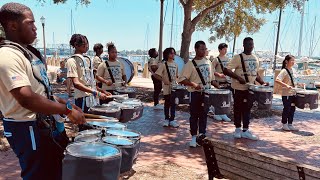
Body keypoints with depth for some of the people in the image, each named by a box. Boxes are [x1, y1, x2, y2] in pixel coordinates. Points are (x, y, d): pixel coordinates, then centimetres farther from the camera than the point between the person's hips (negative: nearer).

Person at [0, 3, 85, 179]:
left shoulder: (28, 51, 11)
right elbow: (27, 99, -30)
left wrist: (65, 104, 10)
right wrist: (67, 109, -25)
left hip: (47, 123, 9)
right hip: (28, 129, -9)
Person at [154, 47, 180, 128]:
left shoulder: (175, 65, 9)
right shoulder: (164, 64, -7)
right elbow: (156, 75, -12)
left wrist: (176, 81, 0)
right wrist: (164, 80, -22)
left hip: (174, 87, 4)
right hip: (167, 88, -4)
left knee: (173, 104, 5)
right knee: (167, 103, 7)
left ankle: (172, 120, 14)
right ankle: (166, 119, 20)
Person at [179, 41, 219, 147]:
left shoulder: (208, 62, 10)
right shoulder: (190, 64, -9)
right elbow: (181, 79, -14)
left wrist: (218, 87, 5)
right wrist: (193, 84, -27)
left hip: (207, 93, 5)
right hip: (195, 94, -5)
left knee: (204, 115, 11)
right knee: (194, 115, 4)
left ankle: (202, 135, 22)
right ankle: (194, 137, 15)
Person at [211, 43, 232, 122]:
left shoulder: (227, 59, 11)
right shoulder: (216, 59, -8)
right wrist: (219, 74, -23)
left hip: (226, 81, 6)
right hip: (219, 82, -6)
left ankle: (223, 114, 20)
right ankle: (216, 114, 14)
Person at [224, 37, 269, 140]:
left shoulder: (255, 59, 11)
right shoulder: (238, 58, -11)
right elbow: (226, 70, -19)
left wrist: (262, 83, 8)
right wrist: (238, 77, -28)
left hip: (251, 88, 6)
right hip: (239, 88, -6)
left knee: (247, 108, 11)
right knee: (238, 109, 5)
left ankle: (245, 130, 20)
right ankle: (238, 129, 19)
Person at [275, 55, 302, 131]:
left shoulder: (291, 70, 11)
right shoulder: (284, 71, -14)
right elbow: (277, 80, -26)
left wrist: (298, 84, 11)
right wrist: (286, 85, -33)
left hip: (292, 93, 8)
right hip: (286, 94, -8)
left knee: (292, 108, 11)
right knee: (287, 109, 1)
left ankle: (290, 125, 22)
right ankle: (284, 125, 16)